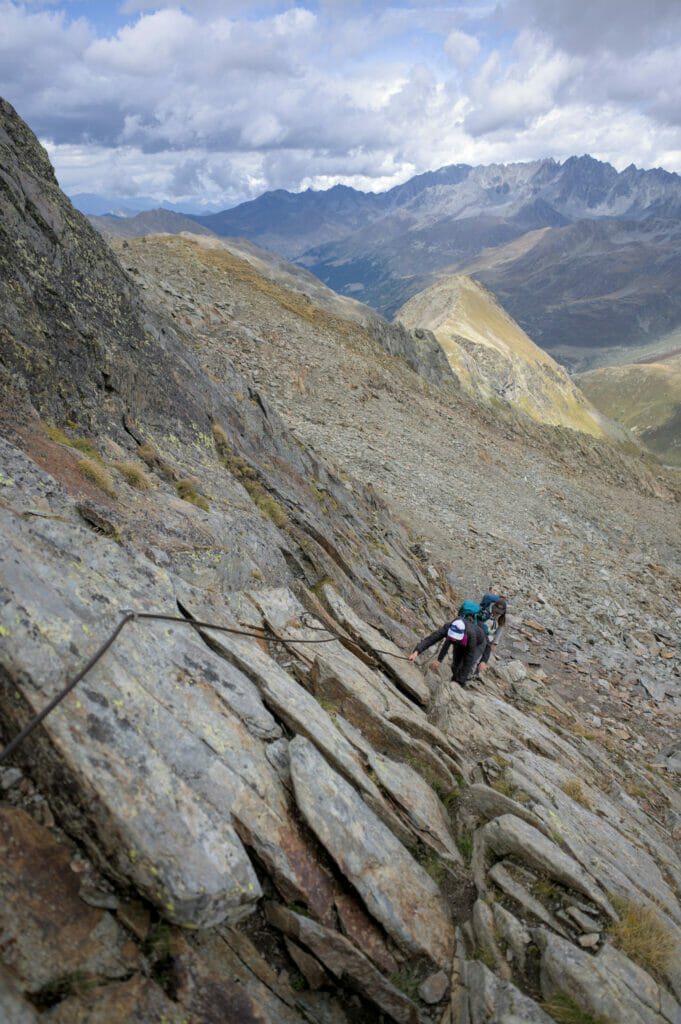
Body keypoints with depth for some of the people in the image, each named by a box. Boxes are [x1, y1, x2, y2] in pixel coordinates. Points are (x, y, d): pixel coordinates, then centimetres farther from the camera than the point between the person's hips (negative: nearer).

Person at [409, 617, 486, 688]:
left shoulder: (471, 636, -48)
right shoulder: (447, 628, -41)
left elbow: (468, 661, -41)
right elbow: (430, 639, -48)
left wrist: (459, 681, -39)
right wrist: (416, 652, -63)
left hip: (478, 643, -3)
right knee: (456, 665, 2)